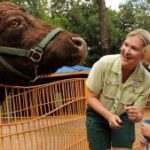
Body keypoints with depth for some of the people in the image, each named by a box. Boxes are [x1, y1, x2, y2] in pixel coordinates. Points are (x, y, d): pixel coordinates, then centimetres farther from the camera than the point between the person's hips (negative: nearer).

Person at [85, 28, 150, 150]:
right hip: (98, 116, -1)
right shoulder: (104, 63, -27)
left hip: (123, 118, 1)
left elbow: (139, 114, -13)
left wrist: (136, 116, -36)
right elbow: (91, 97, -15)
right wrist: (109, 116, -28)